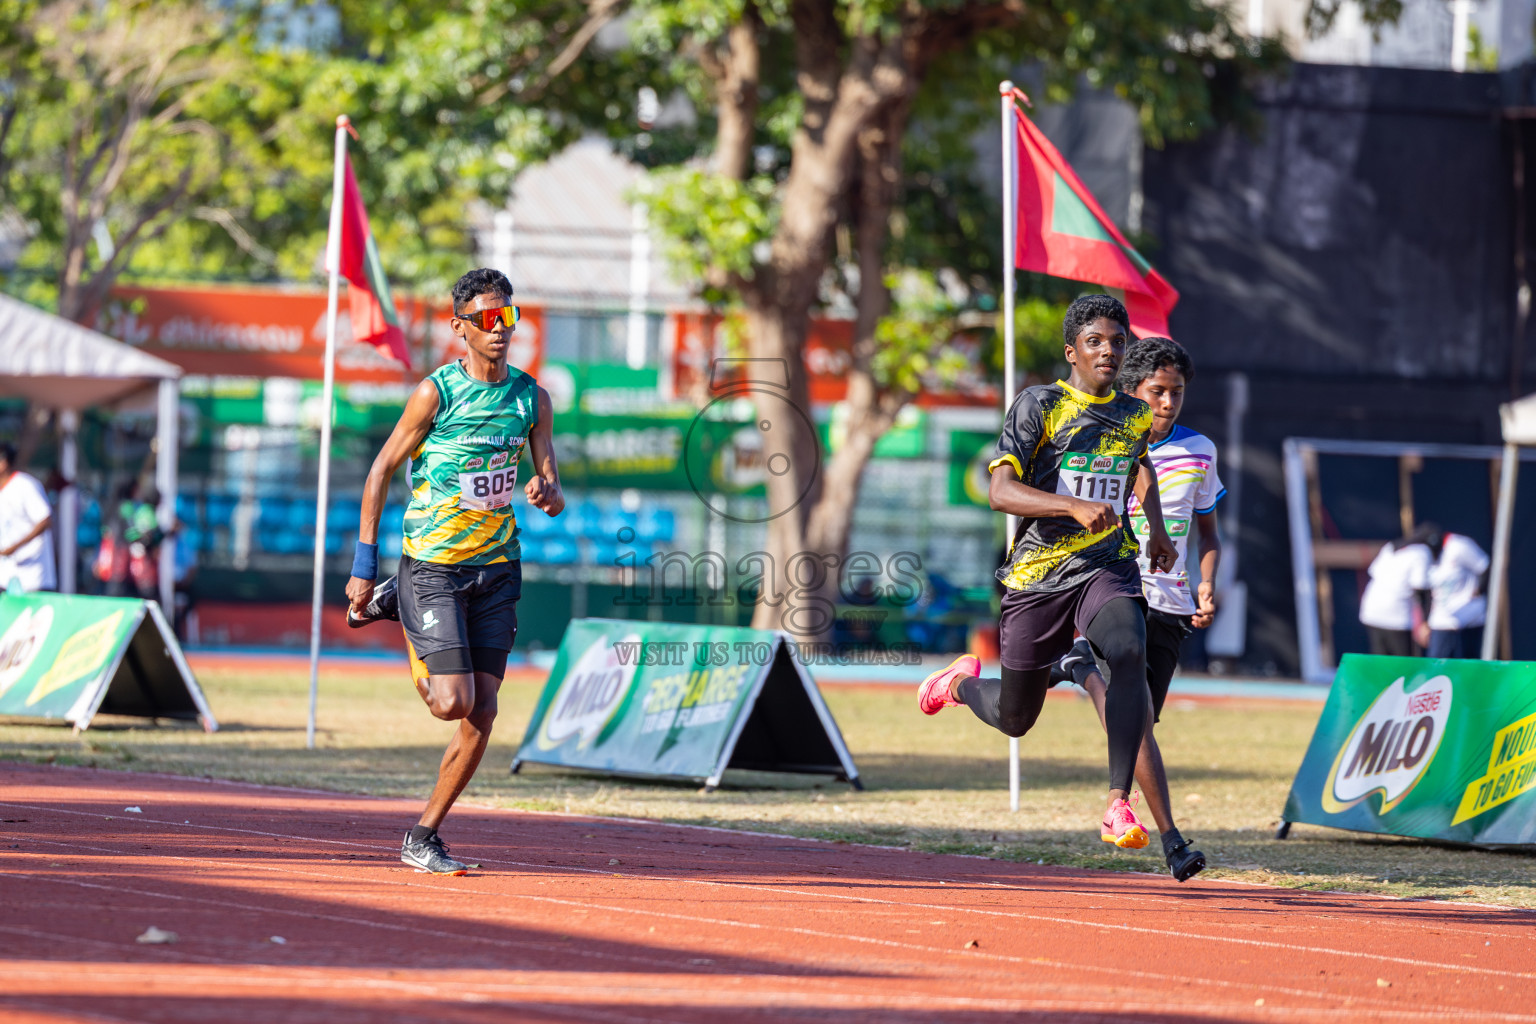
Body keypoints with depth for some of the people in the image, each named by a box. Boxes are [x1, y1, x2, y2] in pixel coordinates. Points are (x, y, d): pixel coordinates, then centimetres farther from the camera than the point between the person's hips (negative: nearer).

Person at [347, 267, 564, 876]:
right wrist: (364, 562, -6)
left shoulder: (532, 397, 4)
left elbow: (553, 491, 7)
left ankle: (423, 838, 12)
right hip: (433, 565, -5)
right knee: (452, 702, -12)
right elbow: (382, 469, -4)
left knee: (482, 713, -1)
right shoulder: (436, 392, -10)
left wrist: (546, 493, -19)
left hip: (497, 568, 5)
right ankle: (392, 601, 17)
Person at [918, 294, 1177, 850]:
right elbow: (1000, 491, -19)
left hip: (1108, 566, 2)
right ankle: (964, 681, 46)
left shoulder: (1135, 415, 9)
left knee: (1129, 655, -31)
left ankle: (1119, 807, -33)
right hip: (1038, 573, -2)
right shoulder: (1039, 405, -8)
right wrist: (1076, 507, -31)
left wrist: (1156, 528, 26)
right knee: (1015, 719, 8)